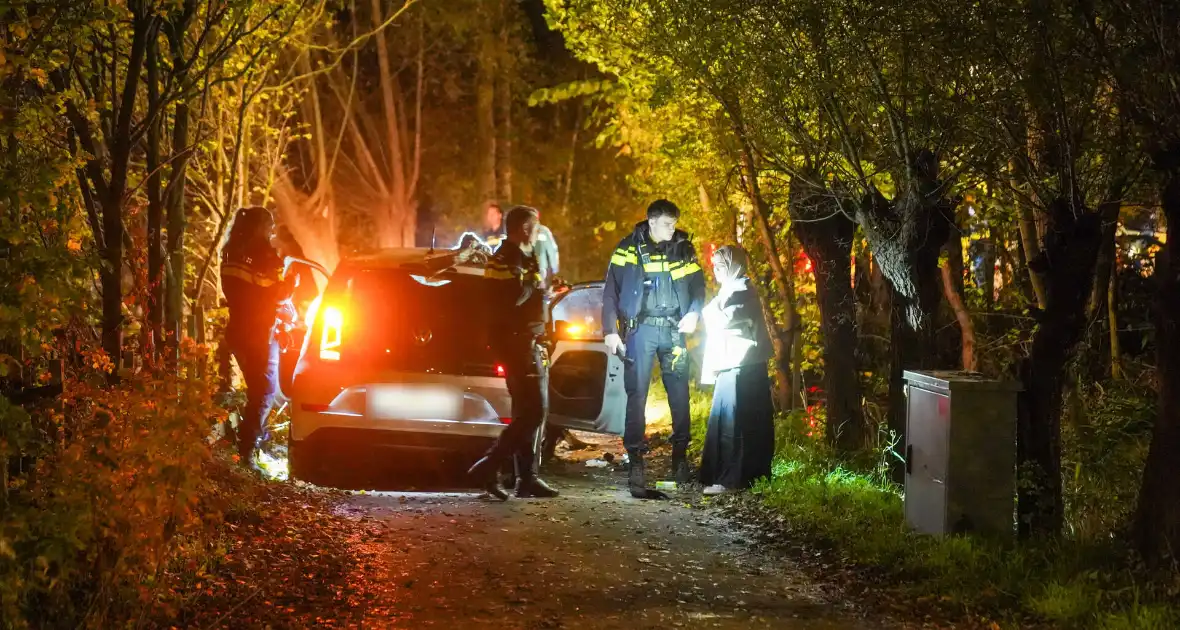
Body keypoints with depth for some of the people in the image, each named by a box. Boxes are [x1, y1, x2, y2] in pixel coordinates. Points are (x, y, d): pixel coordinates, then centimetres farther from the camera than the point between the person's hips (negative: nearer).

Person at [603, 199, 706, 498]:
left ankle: (680, 454, 14)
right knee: (637, 392, -5)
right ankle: (635, 458, -2)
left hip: (673, 328, 3)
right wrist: (611, 330, -8)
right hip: (641, 328, -3)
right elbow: (611, 291, -2)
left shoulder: (683, 249, 7)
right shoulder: (630, 248, -3)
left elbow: (697, 285, 14)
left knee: (679, 392, 1)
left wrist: (694, 312, -5)